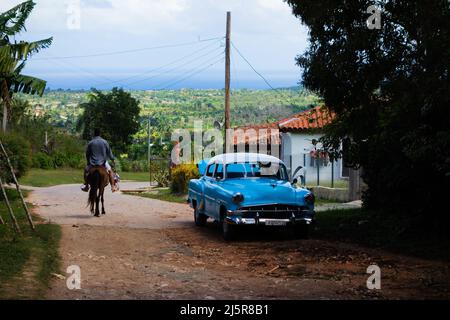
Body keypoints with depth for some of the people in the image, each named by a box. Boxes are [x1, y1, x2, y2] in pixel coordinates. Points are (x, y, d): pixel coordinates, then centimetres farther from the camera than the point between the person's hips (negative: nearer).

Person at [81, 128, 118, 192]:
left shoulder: (90, 143, -2)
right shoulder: (104, 142, -2)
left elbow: (87, 154, 5)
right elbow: (109, 152, 4)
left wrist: (88, 162, 21)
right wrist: (112, 158, 21)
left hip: (93, 163, 0)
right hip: (103, 162, 0)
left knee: (86, 170, 25)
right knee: (110, 171, 22)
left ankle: (86, 185, 19)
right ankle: (113, 186, 14)